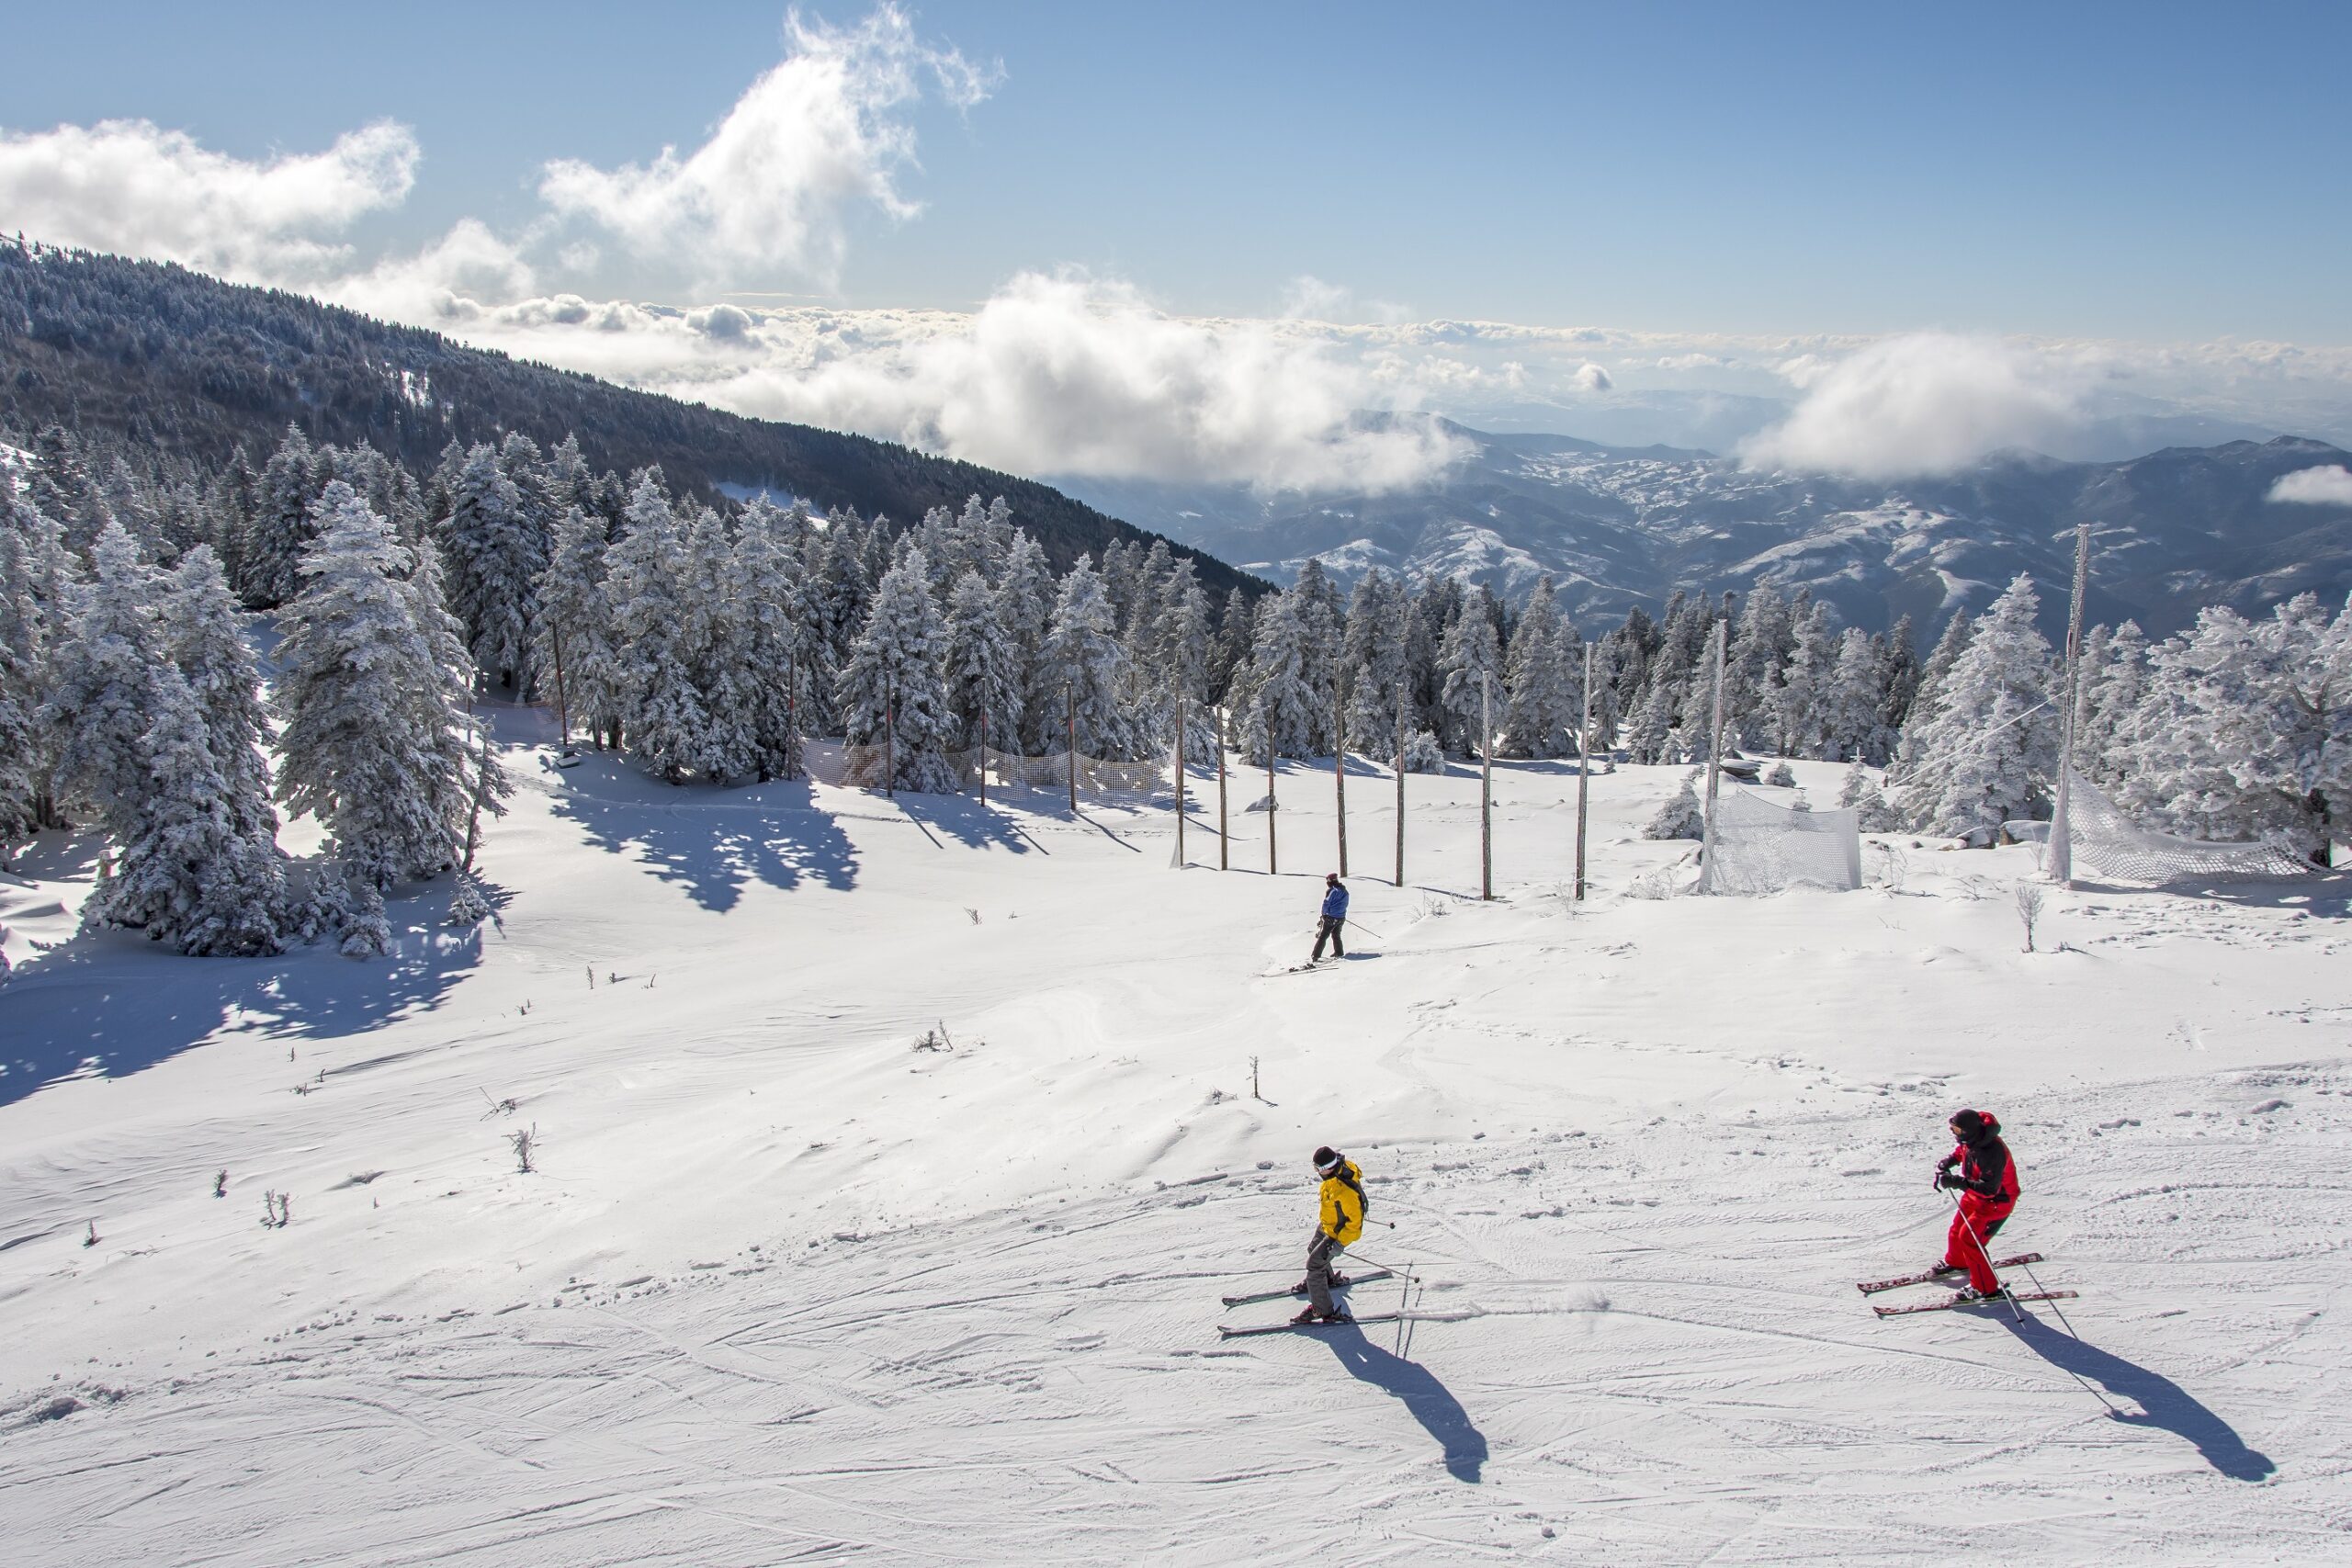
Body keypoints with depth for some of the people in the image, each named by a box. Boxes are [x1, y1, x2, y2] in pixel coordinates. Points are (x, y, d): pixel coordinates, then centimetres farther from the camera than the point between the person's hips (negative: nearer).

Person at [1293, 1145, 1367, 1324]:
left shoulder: (1345, 1190, -42)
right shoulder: (1342, 1167, -15)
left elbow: (1355, 1222, -32)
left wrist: (1338, 1244, -29)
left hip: (1337, 1232, -10)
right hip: (1325, 1224, 10)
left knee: (1314, 1265, -7)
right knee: (1313, 1249, 30)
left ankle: (1323, 1310, 2)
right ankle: (1328, 1279, 57)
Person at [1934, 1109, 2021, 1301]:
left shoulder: (1992, 1152, -38)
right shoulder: (1972, 1139, -11)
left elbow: (1989, 1188, -37)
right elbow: (1961, 1152, 13)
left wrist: (1958, 1182, -41)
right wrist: (1946, 1163, -4)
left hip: (1996, 1201, -9)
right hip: (1975, 1194, 9)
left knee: (1969, 1238, -10)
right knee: (1957, 1228, 21)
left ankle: (1987, 1289, 3)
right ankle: (1956, 1262, 49)